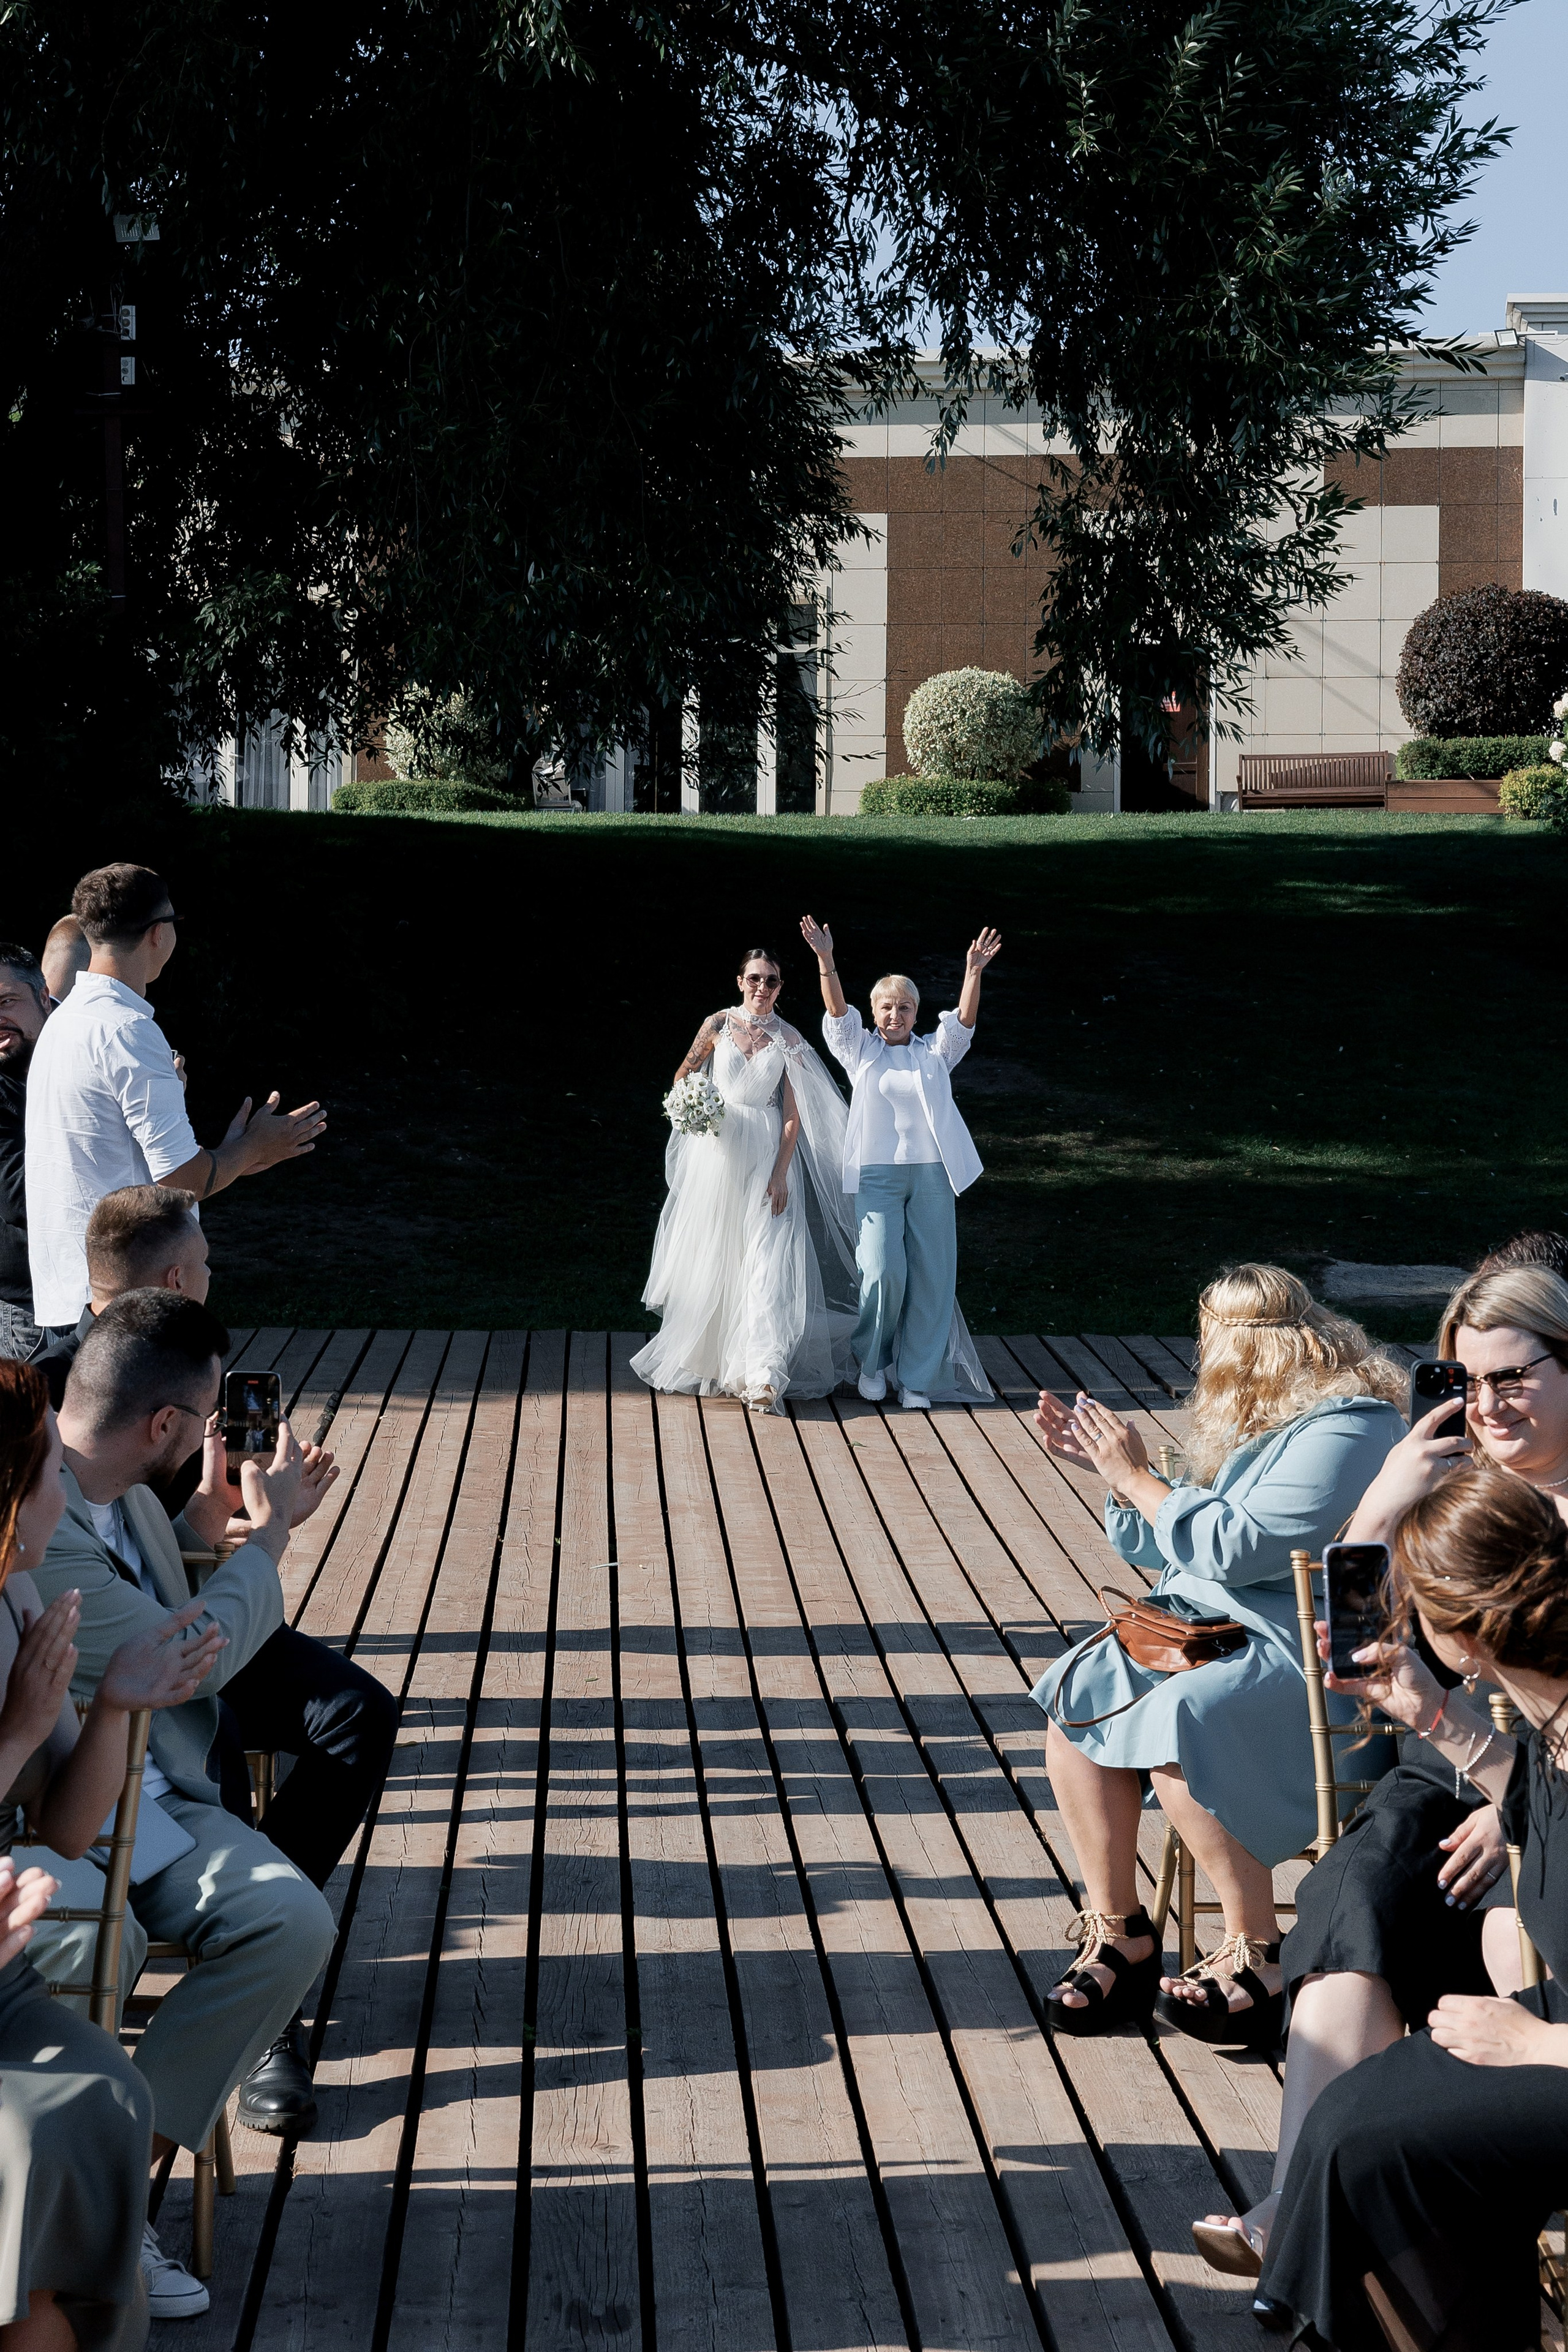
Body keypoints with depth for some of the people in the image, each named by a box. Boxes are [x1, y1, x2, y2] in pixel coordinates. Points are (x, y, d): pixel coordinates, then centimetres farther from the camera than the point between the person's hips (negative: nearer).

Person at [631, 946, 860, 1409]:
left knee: (766, 1259, -10)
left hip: (768, 1153, -1)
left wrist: (781, 1172, -10)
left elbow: (793, 1112, -2)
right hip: (720, 1149, 1)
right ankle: (704, 1358, 24)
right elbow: (684, 1076, 13)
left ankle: (762, 1375, -17)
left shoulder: (788, 1039, 1)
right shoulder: (718, 1025, 3)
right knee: (713, 1255, 7)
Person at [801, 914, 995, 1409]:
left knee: (931, 1276, -1)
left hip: (932, 1174, 2)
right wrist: (825, 961, -18)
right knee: (883, 1272, -13)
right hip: (878, 1174, -2)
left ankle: (917, 1378, 8)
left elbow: (964, 1021, 0)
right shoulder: (859, 1050, 11)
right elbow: (838, 1012, -3)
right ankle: (872, 1362, 10)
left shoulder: (935, 1052, 14)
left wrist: (974, 973, -17)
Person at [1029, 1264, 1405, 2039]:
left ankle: (1257, 1960, -21)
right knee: (1073, 1706, -15)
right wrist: (1115, 1468, 12)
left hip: (1294, 1651, -9)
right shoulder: (1250, 1418, 18)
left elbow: (1233, 1550, -20)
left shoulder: (1344, 1430, -12)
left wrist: (1137, 1478, -11)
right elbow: (1160, 1548, 26)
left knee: (1179, 1725, -34)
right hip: (1200, 1627, 9)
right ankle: (1118, 1935, -9)